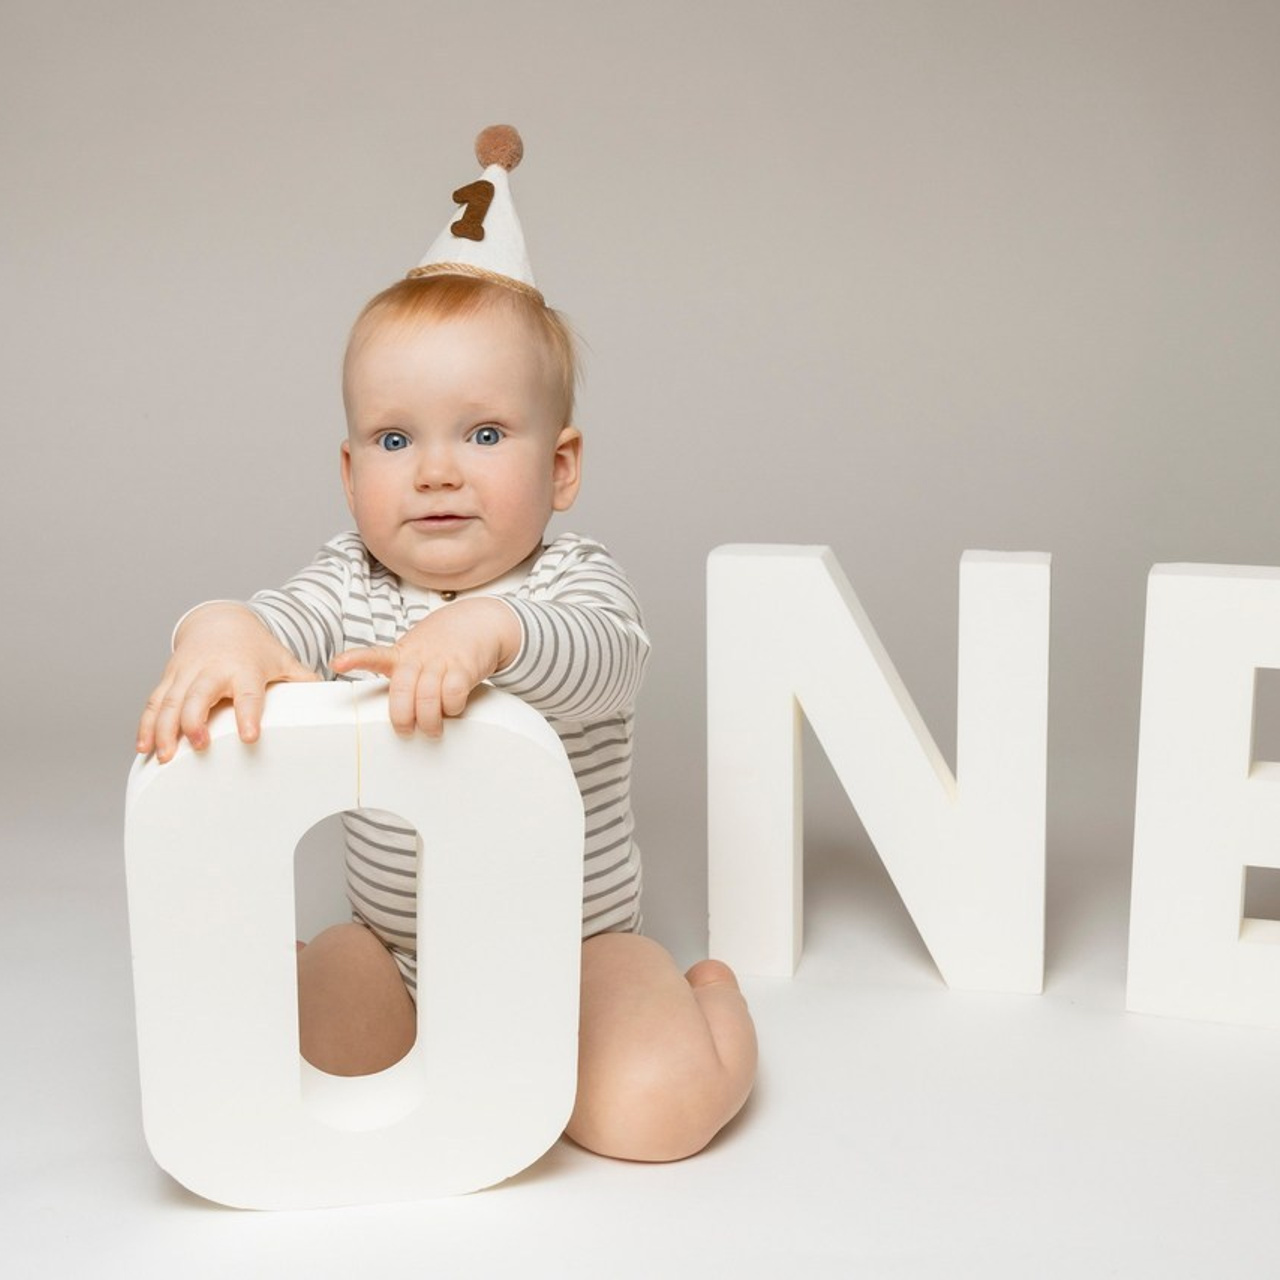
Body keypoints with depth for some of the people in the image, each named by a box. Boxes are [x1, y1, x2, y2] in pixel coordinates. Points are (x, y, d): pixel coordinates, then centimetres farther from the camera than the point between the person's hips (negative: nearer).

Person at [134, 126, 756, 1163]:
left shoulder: (574, 582, -11)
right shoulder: (353, 584, -2)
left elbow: (604, 659, -33)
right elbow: (282, 620, -21)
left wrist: (487, 631, -54)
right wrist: (219, 632, -46)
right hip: (395, 947, 4)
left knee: (652, 1112, -24)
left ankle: (712, 995, 12)